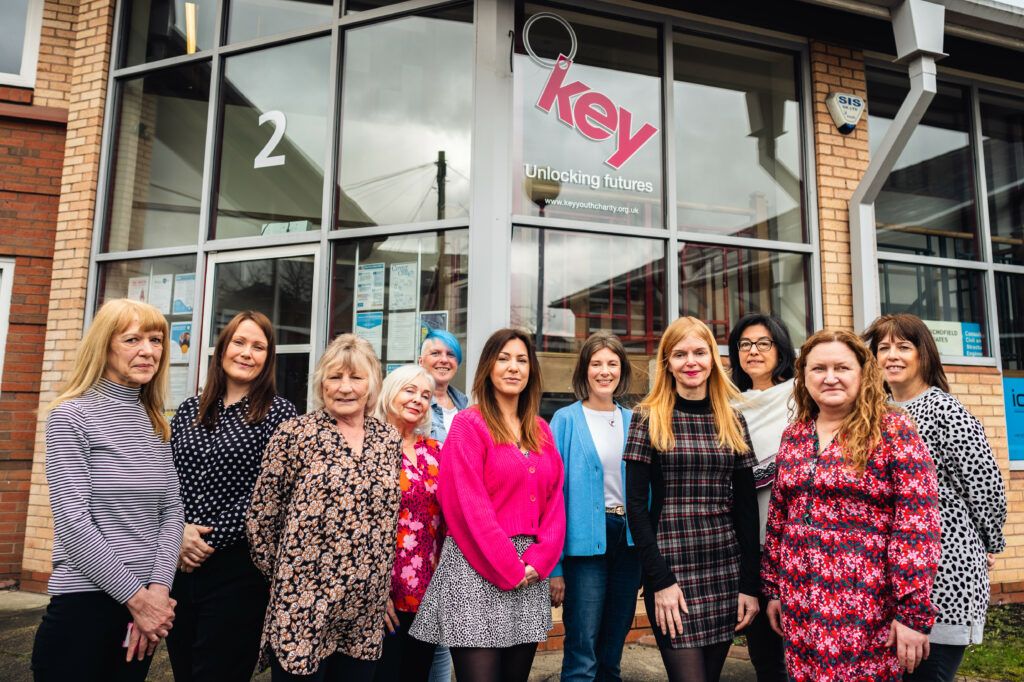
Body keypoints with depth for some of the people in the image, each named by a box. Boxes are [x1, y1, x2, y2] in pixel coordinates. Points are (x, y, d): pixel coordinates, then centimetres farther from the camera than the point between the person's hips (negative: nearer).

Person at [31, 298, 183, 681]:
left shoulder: (157, 424, 9)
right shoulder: (71, 416, -7)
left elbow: (172, 511, 6)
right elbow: (71, 521, -14)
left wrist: (158, 588, -8)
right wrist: (135, 596, -14)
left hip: (146, 603, 5)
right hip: (83, 602, -5)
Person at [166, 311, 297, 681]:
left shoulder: (278, 412, -6)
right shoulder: (190, 409, 9)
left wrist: (211, 541, -12)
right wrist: (179, 531, -8)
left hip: (236, 568, -5)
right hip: (179, 564, 5)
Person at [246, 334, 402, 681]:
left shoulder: (390, 439, 5)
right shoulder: (295, 433, -8)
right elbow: (261, 517, -4)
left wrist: (382, 582, 14)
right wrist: (283, 576, 2)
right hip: (303, 607, -4)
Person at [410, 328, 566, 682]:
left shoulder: (540, 430, 12)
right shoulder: (468, 423, -6)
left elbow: (554, 499, 8)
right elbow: (467, 505, -14)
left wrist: (539, 559, -5)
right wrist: (508, 568, -13)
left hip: (529, 572, 6)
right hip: (479, 569, -6)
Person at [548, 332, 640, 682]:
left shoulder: (633, 421, 8)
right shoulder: (566, 420, -4)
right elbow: (554, 490, -7)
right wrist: (554, 565, -12)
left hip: (628, 539, 4)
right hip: (585, 541, -4)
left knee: (612, 649, 16)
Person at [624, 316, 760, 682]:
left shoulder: (733, 422, 7)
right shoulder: (649, 419, -3)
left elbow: (746, 507, 7)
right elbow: (636, 505, -7)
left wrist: (750, 584, 2)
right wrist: (661, 580, -13)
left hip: (726, 570, 4)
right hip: (672, 569, -3)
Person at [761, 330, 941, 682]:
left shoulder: (893, 430, -7)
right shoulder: (793, 436, 7)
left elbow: (917, 526, -12)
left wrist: (914, 612, -15)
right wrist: (773, 589, 11)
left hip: (868, 609, -4)